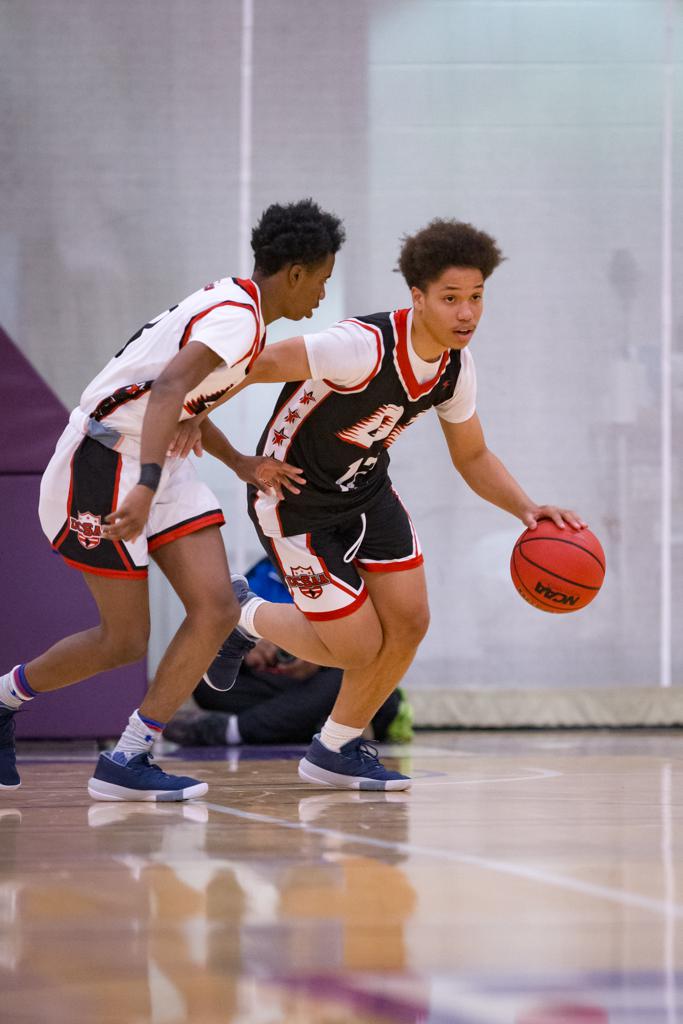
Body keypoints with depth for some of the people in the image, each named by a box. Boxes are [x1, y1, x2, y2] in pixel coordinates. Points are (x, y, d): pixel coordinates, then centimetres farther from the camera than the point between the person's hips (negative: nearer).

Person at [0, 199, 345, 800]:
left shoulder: (231, 304, 13)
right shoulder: (238, 317, -18)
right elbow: (168, 389, -34)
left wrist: (243, 466, 19)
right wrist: (146, 487, -44)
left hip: (156, 460, 10)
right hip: (106, 461, -9)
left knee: (217, 609, -4)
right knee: (125, 641, -3)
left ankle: (127, 762, -1)